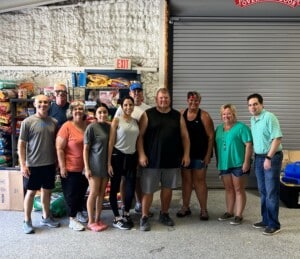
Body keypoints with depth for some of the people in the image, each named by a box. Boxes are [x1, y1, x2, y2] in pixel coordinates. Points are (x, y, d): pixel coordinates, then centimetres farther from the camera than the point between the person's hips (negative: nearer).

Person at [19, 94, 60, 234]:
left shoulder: (54, 122, 4)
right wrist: (23, 164, -12)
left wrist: (57, 161, 9)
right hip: (33, 165, -4)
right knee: (31, 192, 7)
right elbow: (21, 144, -7)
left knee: (47, 190, 15)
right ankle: (27, 221, 21)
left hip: (50, 164, 4)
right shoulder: (27, 122, -8)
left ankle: (46, 217, 31)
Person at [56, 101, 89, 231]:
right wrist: (62, 167, -17)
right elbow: (59, 148, -15)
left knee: (82, 191, 19)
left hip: (84, 167, 6)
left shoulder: (87, 125, 1)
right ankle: (72, 219, 18)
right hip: (70, 168, -6)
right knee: (71, 193, 7)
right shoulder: (67, 126, -15)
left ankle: (79, 213, 38)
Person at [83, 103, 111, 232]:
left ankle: (98, 219, 23)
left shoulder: (110, 127, 6)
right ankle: (91, 222, 13)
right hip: (95, 164, -5)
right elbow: (85, 149, -9)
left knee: (102, 193, 11)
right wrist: (87, 168, -13)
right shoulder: (91, 127, -10)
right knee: (94, 193, 0)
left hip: (106, 164, 5)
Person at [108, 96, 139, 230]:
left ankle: (126, 214, 29)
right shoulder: (117, 120, -4)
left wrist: (139, 158, 9)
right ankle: (116, 218, 19)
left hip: (131, 157, 4)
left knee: (131, 189, 5)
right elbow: (111, 142, -7)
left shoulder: (136, 122, 9)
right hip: (118, 156, -4)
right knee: (114, 188, 5)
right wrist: (109, 163, -11)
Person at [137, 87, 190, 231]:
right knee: (148, 190, 2)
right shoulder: (148, 114, -1)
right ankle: (144, 217, 15)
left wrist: (186, 154, 2)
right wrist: (141, 154, -12)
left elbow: (185, 136, 10)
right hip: (152, 160, -3)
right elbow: (140, 136, -4)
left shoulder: (178, 116, 8)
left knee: (167, 188, 14)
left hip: (172, 160, 3)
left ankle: (164, 214, 30)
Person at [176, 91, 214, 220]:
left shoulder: (204, 116, -5)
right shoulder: (181, 114, 5)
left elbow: (211, 136, -7)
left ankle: (203, 209, 13)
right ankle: (185, 207, 23)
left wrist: (208, 155, -11)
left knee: (199, 181, 3)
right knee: (186, 180, 11)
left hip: (200, 154, -3)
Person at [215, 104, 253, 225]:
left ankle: (239, 215, 11)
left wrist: (246, 162, -19)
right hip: (224, 164, 6)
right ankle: (229, 212, 28)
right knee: (228, 189, 15)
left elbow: (249, 145, -14)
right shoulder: (219, 128, 12)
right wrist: (218, 161, 16)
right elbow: (216, 145, 18)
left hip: (238, 164, -6)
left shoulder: (241, 127, -9)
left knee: (239, 190, 2)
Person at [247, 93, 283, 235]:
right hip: (258, 157, 8)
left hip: (272, 157, -8)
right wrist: (257, 157, 12)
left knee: (271, 192, -3)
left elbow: (277, 138, -20)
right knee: (263, 191, 14)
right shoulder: (252, 120, 9)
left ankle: (274, 224, 7)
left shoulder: (269, 117, -15)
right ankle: (266, 220, 25)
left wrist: (269, 158, -22)